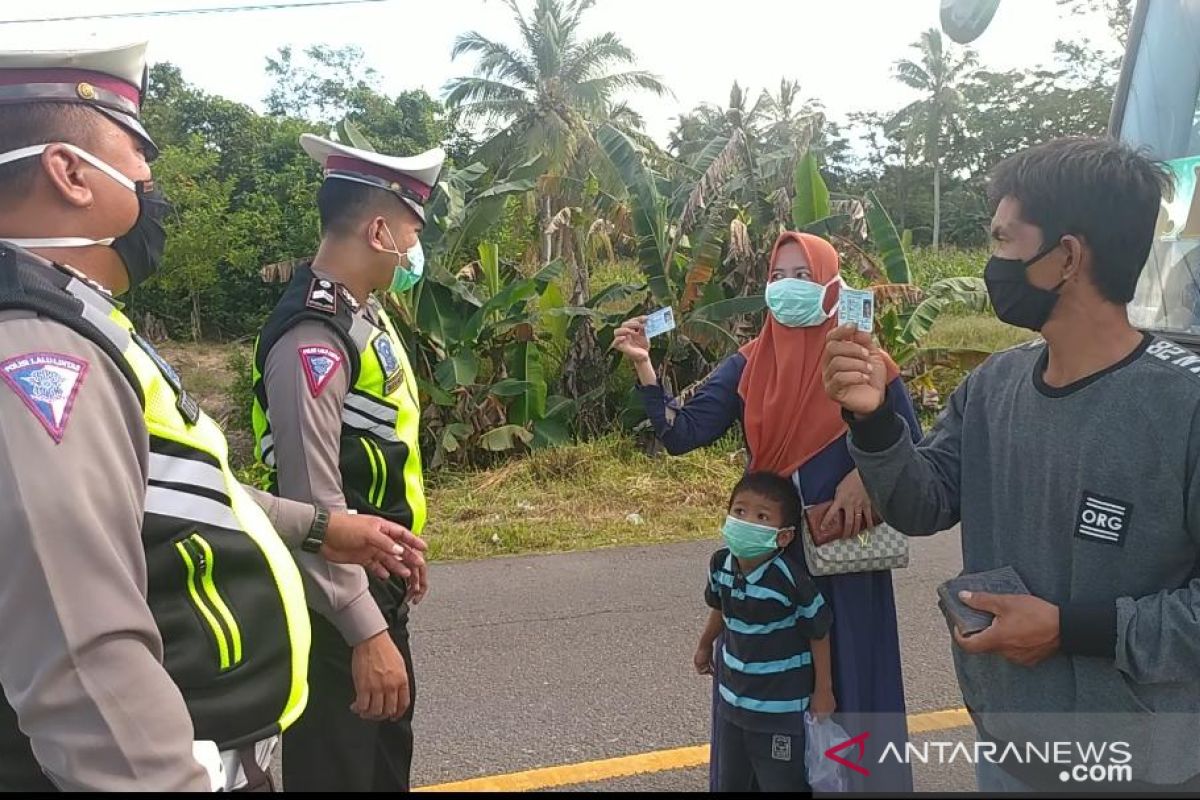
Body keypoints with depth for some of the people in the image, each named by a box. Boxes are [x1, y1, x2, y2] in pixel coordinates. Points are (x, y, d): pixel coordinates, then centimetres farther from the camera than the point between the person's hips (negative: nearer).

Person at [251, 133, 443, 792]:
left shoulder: (362, 314, 7)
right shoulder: (313, 338, -24)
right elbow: (313, 502, -27)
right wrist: (365, 632, -26)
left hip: (375, 583, 9)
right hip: (336, 598, -9)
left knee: (388, 751, 24)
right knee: (341, 768, 8)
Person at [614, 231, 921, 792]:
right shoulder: (747, 366, 0)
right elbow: (682, 433, -9)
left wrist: (865, 476, -20)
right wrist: (643, 366, -19)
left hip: (845, 552, -2)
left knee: (849, 676, 11)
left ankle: (857, 775, 33)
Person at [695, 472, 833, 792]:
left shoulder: (791, 578, -28)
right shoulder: (721, 564, -11)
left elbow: (819, 632, -15)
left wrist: (823, 691, -6)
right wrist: (705, 646, 26)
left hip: (781, 707, -6)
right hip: (733, 697, 6)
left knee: (783, 782, 9)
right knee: (731, 782, 20)